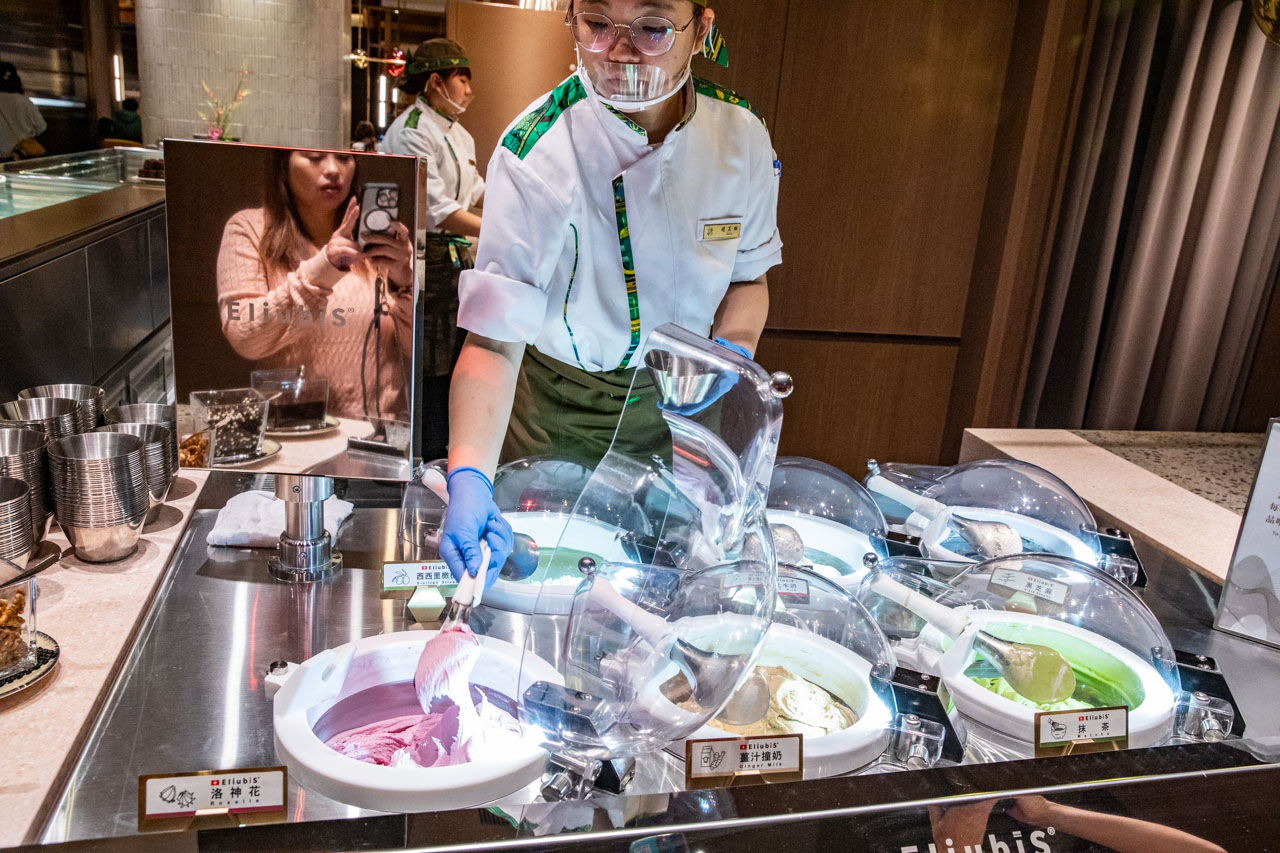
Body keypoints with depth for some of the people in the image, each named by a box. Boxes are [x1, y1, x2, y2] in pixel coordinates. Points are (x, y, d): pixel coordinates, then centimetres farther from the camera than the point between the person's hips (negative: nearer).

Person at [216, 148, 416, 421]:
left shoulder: (377, 233, 10)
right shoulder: (249, 228, 7)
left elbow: (419, 347, 5)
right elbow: (242, 338, -7)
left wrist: (405, 282, -15)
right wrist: (319, 271, -17)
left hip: (379, 426, 1)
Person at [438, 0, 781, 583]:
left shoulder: (742, 135, -12)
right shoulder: (535, 153, -25)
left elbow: (748, 275, 5)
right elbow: (494, 339, -29)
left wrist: (732, 350, -15)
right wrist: (469, 477, -42)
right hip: (558, 407, -3)